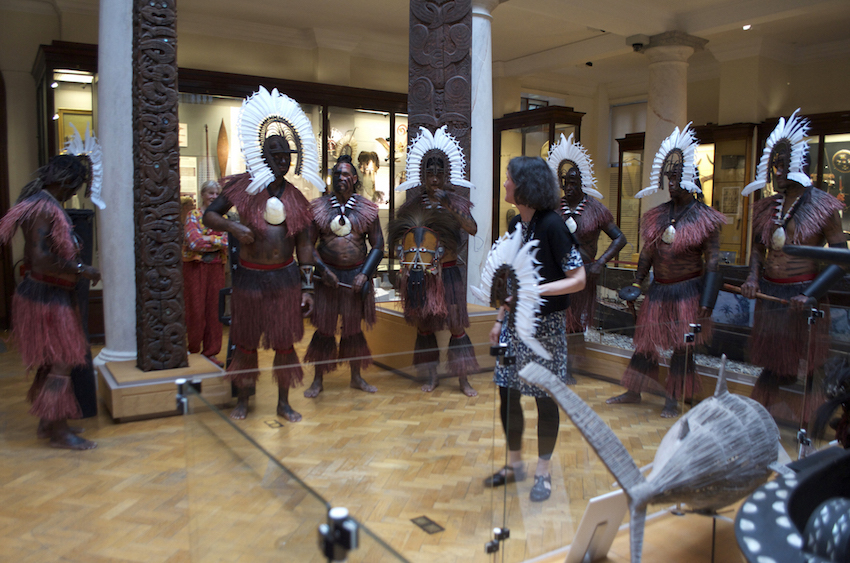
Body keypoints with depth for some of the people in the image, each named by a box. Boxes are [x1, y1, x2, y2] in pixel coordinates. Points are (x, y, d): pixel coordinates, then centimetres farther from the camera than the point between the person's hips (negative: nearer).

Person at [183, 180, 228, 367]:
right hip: (195, 266, -4)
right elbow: (194, 242, -13)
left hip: (216, 267, 4)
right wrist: (218, 241, -10)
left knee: (214, 310, 5)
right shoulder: (193, 216, -1)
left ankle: (210, 353, 13)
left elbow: (227, 242, 0)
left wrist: (206, 239, -13)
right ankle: (193, 352, 11)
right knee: (195, 310, -1)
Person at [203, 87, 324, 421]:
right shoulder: (245, 186, -1)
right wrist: (232, 227, -18)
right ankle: (243, 399, 28)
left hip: (285, 276, 2)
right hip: (250, 277, -1)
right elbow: (209, 215, 4)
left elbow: (304, 244, 6)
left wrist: (307, 287, 2)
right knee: (246, 341, 9)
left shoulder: (295, 197, 5)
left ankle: (283, 402, 23)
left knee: (285, 341, 7)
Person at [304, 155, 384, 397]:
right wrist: (323, 270, -14)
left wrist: (364, 274, -10)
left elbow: (377, 246, 2)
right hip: (328, 274, -1)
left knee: (353, 327, 11)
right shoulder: (319, 207, -1)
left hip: (356, 274, 1)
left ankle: (356, 377, 26)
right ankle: (318, 380, 17)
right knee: (324, 327, 4)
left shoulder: (366, 208, 1)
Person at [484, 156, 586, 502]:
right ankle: (515, 464, 32)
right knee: (507, 394, 12)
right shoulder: (516, 225, 7)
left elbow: (578, 280, -15)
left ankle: (543, 473, 25)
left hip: (545, 326, -7)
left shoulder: (552, 225, -15)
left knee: (545, 399, 7)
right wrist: (499, 320, 12)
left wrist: (537, 290, -27)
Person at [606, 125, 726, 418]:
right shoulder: (656, 215, 4)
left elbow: (712, 262, -9)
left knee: (681, 345, 4)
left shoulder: (704, 218, -8)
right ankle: (633, 391, 25)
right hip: (658, 289, 4)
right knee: (646, 340, 11)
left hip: (687, 291, -4)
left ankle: (672, 400, 19)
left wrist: (706, 305, -14)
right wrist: (636, 283, 5)